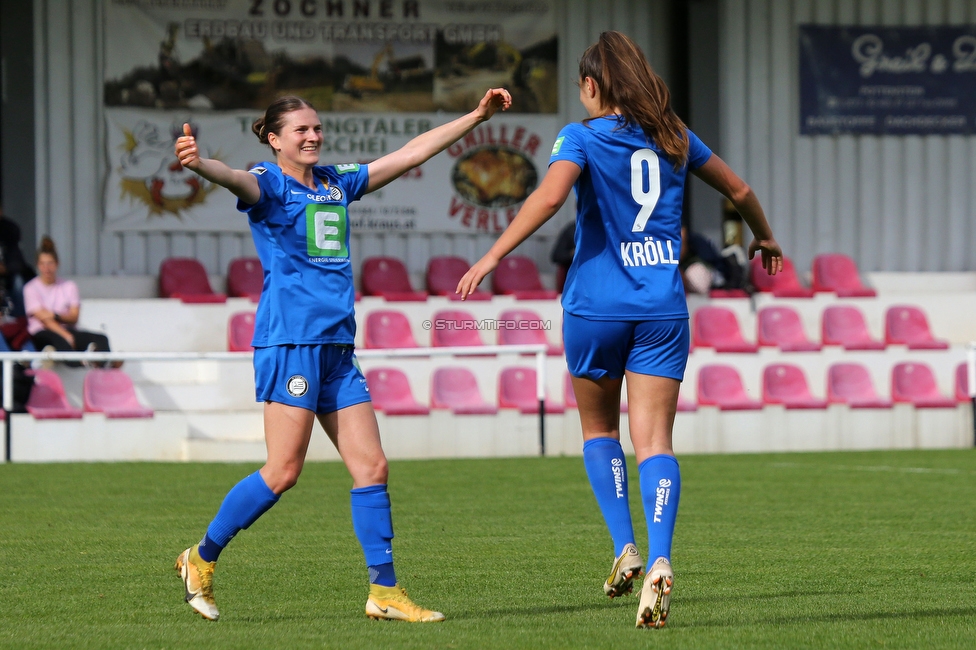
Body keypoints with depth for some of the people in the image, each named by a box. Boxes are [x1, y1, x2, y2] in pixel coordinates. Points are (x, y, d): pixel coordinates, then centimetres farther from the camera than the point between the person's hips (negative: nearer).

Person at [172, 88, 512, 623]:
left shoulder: (336, 183, 18)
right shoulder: (269, 183, -3)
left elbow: (410, 154, 24)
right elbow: (238, 181, -27)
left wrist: (476, 117, 25)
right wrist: (198, 164, -50)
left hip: (337, 344, 7)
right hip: (289, 339, -7)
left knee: (372, 467, 2)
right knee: (283, 470, -10)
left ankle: (384, 592, 6)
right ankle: (201, 558, 6)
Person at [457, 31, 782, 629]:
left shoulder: (582, 138, -4)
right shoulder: (673, 138, 10)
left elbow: (550, 196, -23)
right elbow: (739, 190, 22)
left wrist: (493, 255, -22)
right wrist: (764, 238, 41)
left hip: (596, 305, -2)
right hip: (663, 310, 2)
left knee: (599, 429, 19)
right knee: (655, 440, -2)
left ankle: (626, 549, 7)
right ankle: (660, 561, -22)